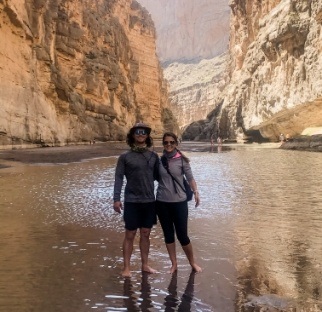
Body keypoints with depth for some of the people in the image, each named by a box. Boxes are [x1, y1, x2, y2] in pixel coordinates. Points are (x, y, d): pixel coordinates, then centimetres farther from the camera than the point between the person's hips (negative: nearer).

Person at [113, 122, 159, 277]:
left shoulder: (154, 156, 5)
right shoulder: (125, 157, -3)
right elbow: (119, 178, -5)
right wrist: (116, 199, -11)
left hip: (149, 201, 3)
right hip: (132, 201, -3)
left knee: (145, 234, 12)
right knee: (130, 235, 3)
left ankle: (145, 265, 23)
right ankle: (126, 267, 12)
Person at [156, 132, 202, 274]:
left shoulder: (182, 160, -4)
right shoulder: (159, 160, 2)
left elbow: (190, 177, -4)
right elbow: (156, 177, 12)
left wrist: (195, 192, -16)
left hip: (179, 202, -2)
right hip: (162, 202, 3)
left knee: (182, 235, 0)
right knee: (168, 234, 10)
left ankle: (193, 263, 21)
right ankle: (174, 264, 23)